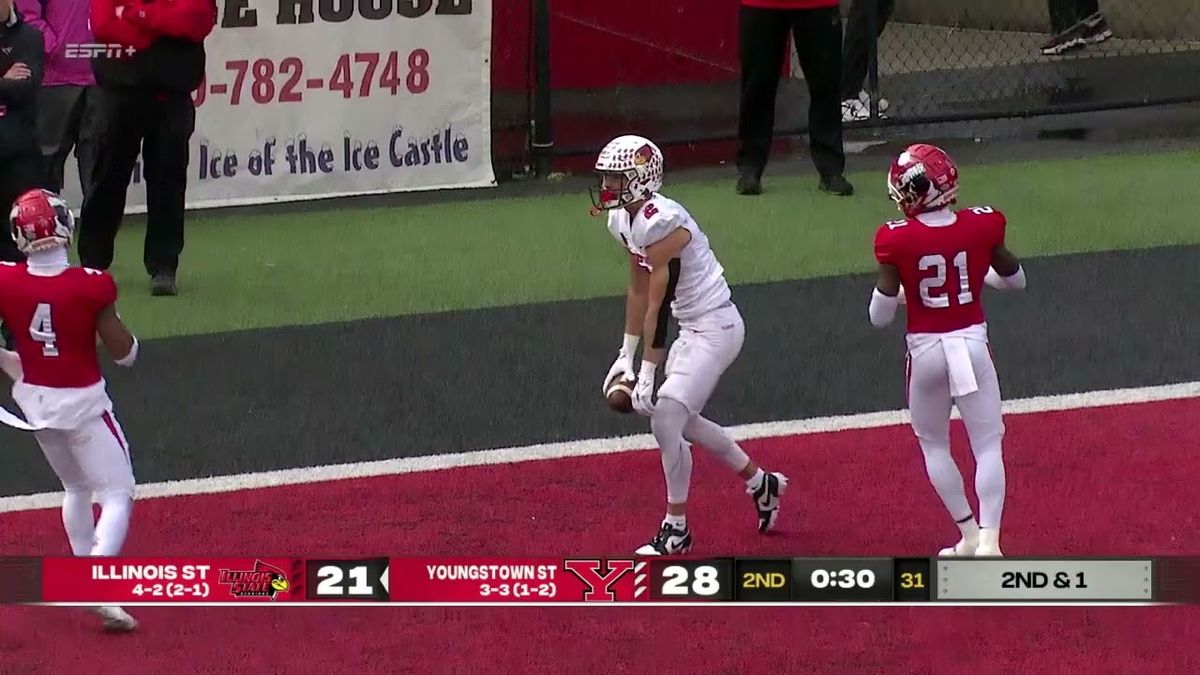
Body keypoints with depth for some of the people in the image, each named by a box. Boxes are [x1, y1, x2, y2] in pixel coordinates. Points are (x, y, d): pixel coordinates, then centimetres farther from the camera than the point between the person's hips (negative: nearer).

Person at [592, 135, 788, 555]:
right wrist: (625, 356, 15)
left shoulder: (661, 224, -26)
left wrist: (647, 374, -22)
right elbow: (638, 290, 14)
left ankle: (676, 529, 1)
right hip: (693, 328, 10)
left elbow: (659, 306, -25)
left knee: (665, 418, -13)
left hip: (715, 327, -10)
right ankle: (762, 485, 38)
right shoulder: (623, 221, 3)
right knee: (681, 420, 19)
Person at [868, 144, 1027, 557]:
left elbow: (880, 317, -8)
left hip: (926, 350, -1)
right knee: (987, 445, 6)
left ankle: (969, 535, 18)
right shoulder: (982, 227, -8)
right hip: (972, 344, 1)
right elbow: (1015, 280, 10)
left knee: (933, 444, 19)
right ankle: (988, 541, -9)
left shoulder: (896, 241, -14)